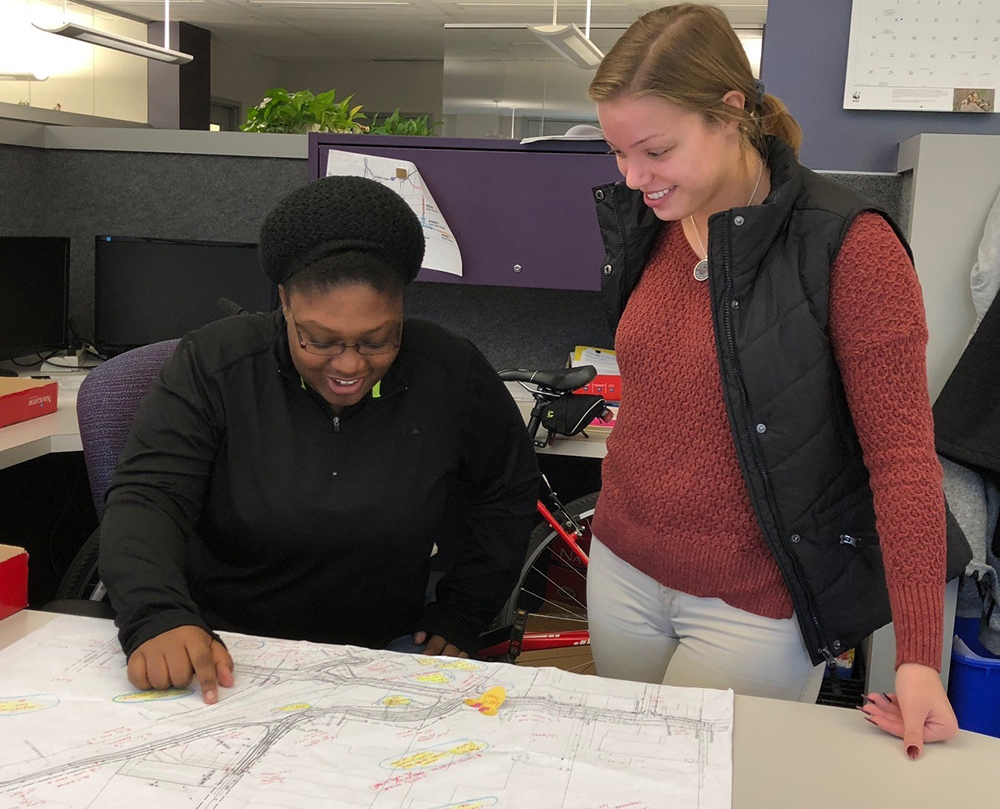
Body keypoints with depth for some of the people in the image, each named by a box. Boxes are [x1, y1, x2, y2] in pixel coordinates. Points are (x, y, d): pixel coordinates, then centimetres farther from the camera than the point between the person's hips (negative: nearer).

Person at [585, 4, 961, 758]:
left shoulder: (847, 245, -17)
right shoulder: (646, 226, 1)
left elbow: (902, 452, -17)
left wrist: (919, 658, -20)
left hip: (753, 607, -6)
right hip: (622, 570, 6)